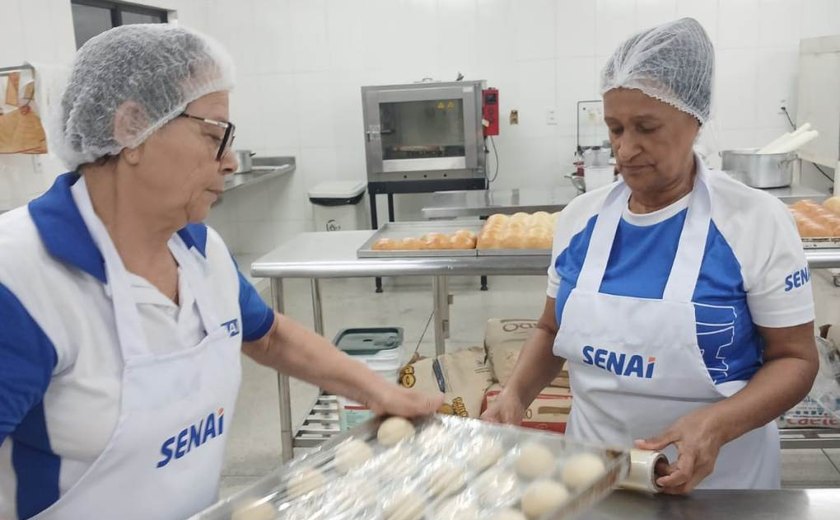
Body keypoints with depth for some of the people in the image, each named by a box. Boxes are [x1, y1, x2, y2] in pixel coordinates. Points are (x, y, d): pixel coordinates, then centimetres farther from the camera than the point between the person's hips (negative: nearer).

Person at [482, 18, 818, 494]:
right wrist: (516, 393, -10)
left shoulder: (758, 221, -14)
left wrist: (717, 424, -25)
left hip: (718, 479, -3)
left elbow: (795, 358, -9)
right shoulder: (580, 218, -3)